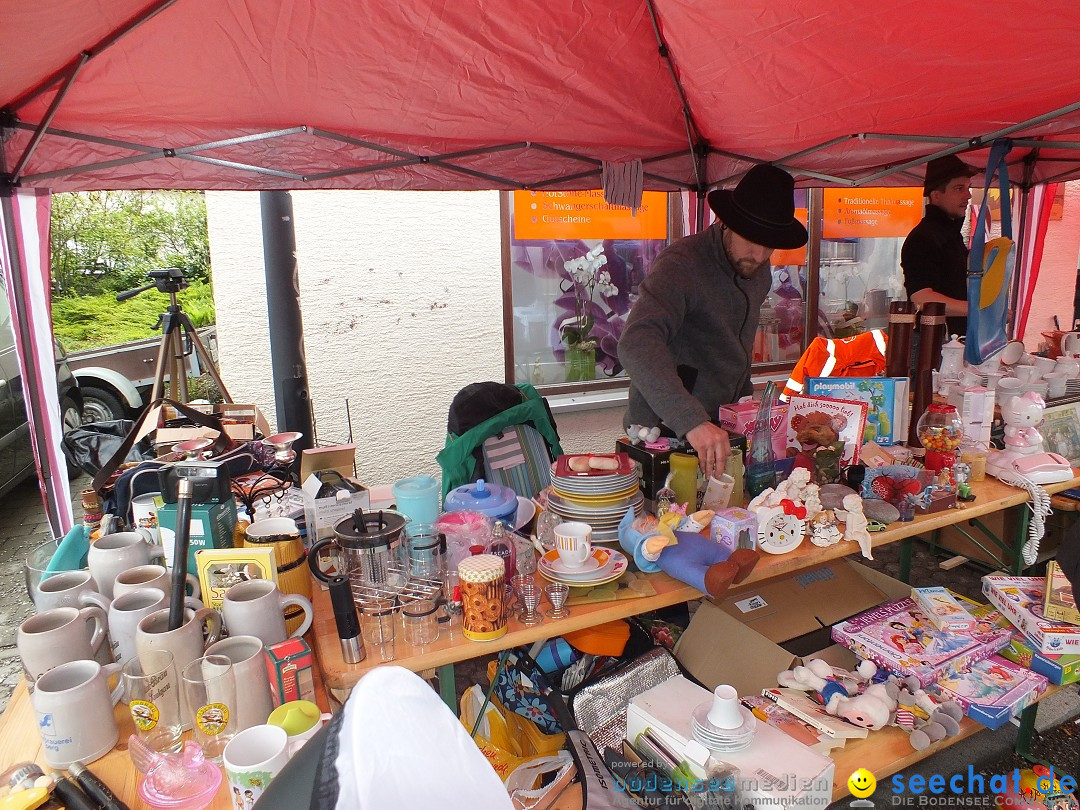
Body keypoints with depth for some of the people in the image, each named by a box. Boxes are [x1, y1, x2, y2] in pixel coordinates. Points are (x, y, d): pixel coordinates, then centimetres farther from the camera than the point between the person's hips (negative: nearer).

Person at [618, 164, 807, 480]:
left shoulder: (759, 274, 7)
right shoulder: (682, 265, -22)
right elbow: (637, 344, -39)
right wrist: (692, 421, -48)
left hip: (718, 433, 7)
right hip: (662, 433, -7)